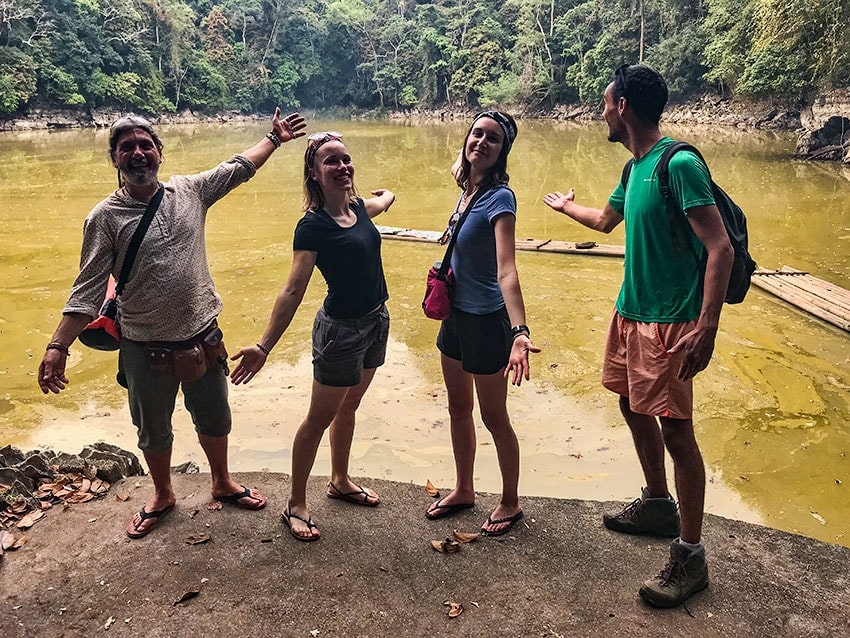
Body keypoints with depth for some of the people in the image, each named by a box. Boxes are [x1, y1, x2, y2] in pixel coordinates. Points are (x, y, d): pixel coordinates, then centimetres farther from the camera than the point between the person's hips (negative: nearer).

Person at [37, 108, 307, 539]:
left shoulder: (190, 190, -2)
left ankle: (222, 483, 44)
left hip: (202, 335, 3)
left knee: (214, 419, 20)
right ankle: (162, 495, 43)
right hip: (145, 347, -2)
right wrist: (58, 346, -17)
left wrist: (274, 137, 17)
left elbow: (239, 167, 12)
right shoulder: (105, 217, -10)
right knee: (153, 429, 18)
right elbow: (88, 289, -11)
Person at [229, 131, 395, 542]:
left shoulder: (360, 208, 3)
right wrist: (264, 346, -25)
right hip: (340, 330, -7)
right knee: (319, 419, 5)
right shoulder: (313, 225, -17)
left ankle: (340, 482, 41)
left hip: (375, 323, 7)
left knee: (348, 408, 22)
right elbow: (294, 291, -21)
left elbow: (386, 199, 30)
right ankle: (296, 506, 20)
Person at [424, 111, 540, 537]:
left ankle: (510, 502, 28)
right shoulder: (467, 189, 2)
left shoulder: (499, 198, -22)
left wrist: (519, 333, -46)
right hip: (456, 314, 8)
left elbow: (506, 270, -36)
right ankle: (463, 490, 39)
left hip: (485, 320, -8)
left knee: (493, 416, 7)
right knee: (458, 408, 20)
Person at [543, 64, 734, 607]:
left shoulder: (679, 164, -17)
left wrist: (706, 328, -28)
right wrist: (566, 206, 49)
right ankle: (657, 506, 39)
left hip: (669, 323, -9)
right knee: (633, 407, 19)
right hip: (631, 312, 9)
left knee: (676, 431, -5)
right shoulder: (635, 167, 11)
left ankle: (690, 557, 7)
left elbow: (721, 248, -21)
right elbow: (606, 221, 31)